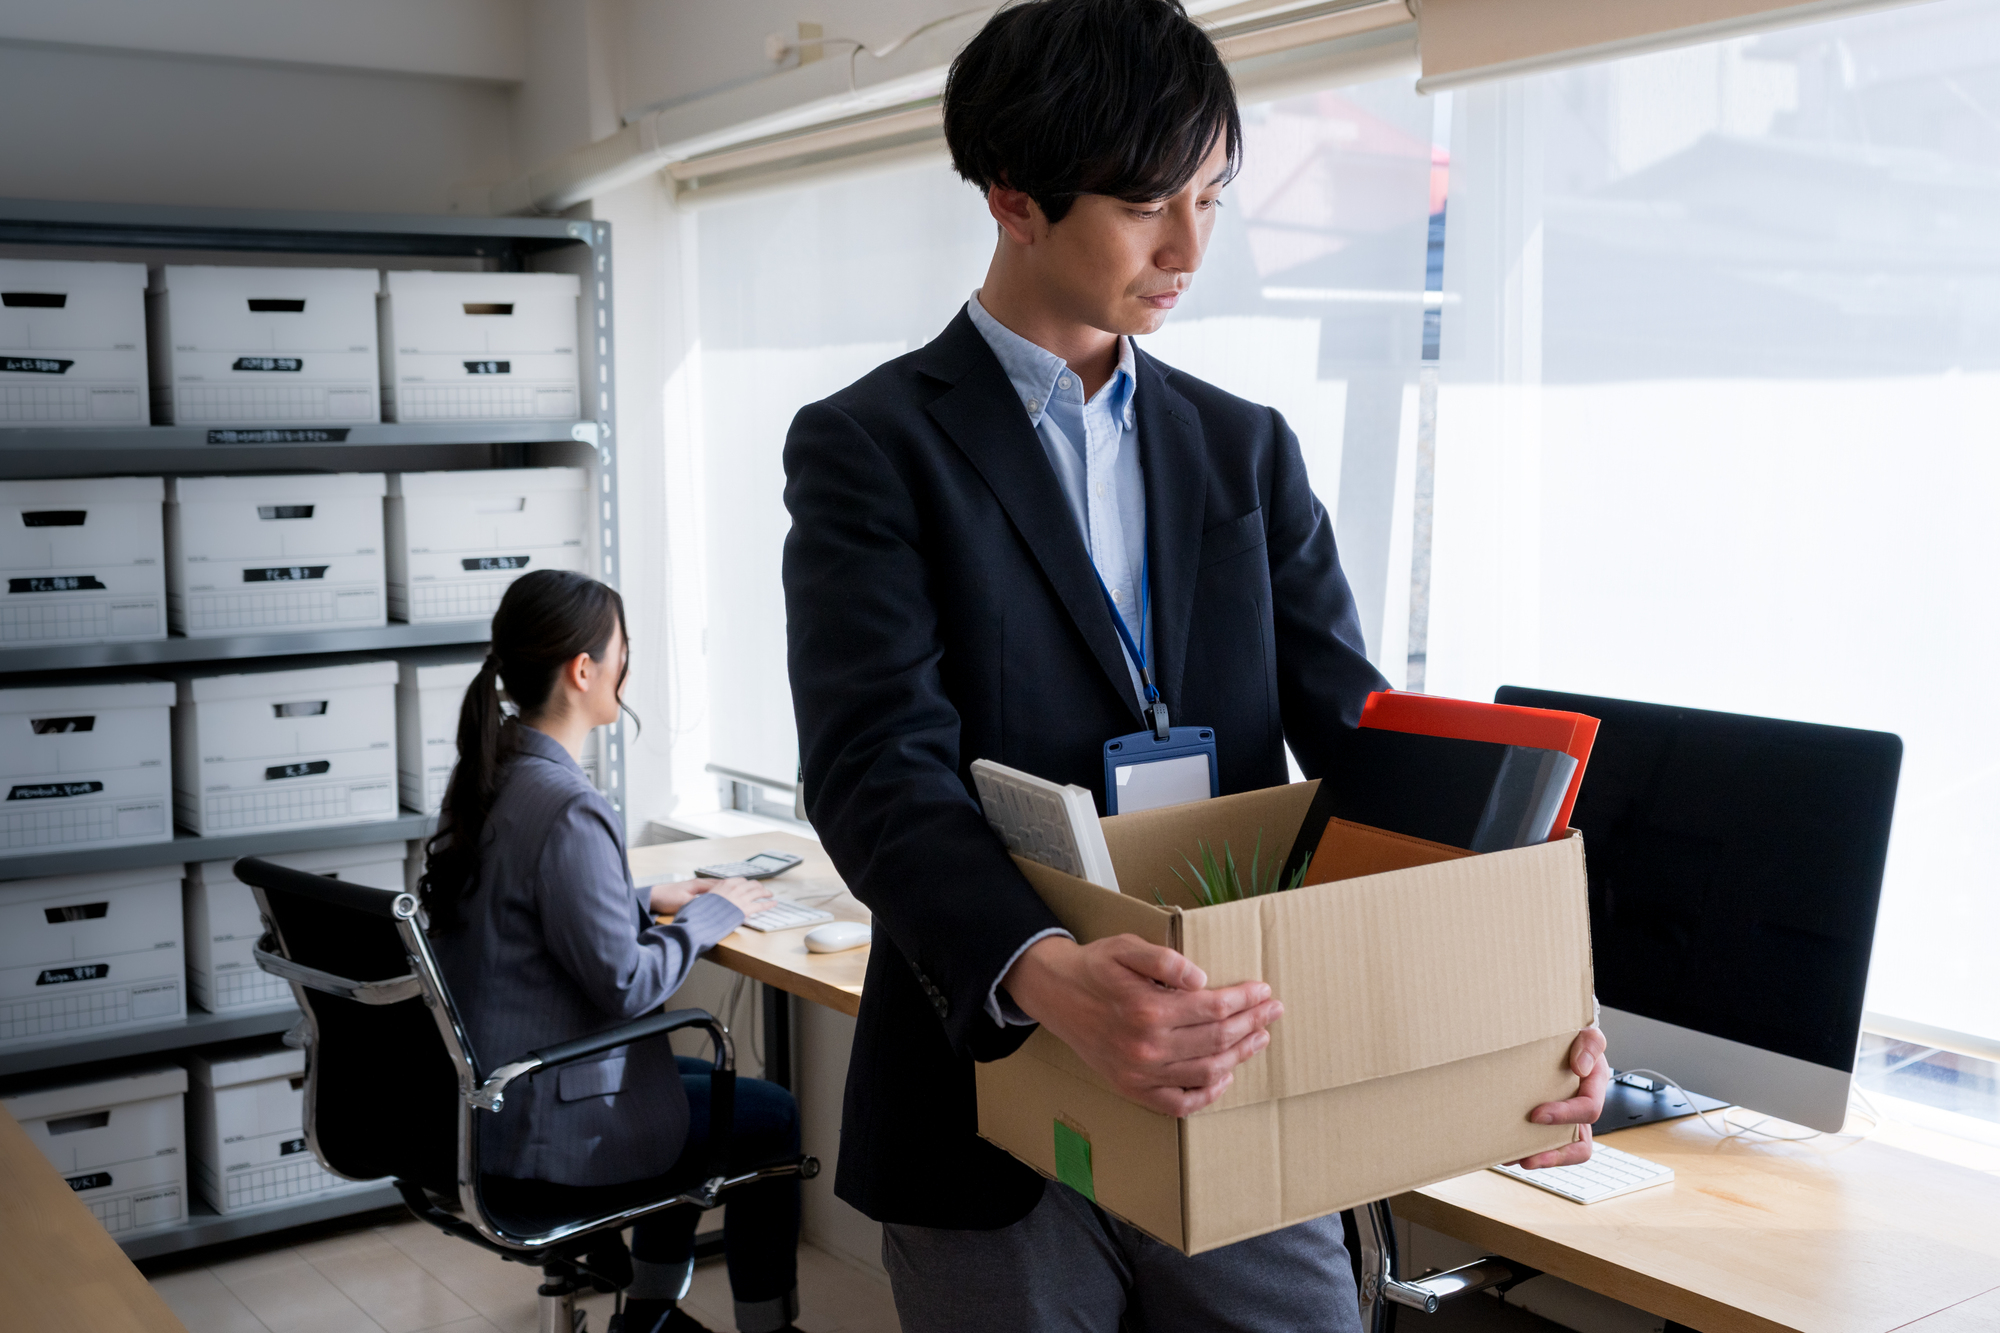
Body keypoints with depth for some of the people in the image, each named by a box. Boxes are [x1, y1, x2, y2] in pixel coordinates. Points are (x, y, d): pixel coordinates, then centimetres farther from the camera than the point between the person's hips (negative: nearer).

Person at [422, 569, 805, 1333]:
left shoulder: (488, 775, 2)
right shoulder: (568, 811, -26)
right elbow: (624, 984, -23)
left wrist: (650, 900, 9)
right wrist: (711, 914, -9)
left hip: (481, 1093, 10)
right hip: (543, 1127, -9)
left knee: (695, 1082, 29)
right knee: (769, 1117, 8)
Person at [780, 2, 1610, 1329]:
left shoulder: (1249, 450, 9)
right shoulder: (871, 447, -5)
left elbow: (1358, 739, 3)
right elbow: (879, 769, -18)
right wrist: (1045, 976, -37)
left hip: (1240, 1115, 4)